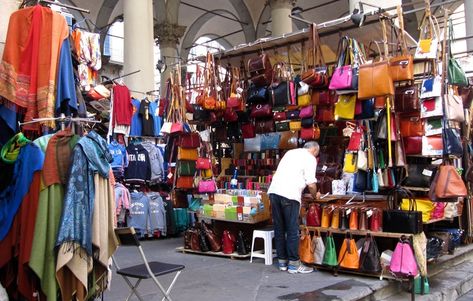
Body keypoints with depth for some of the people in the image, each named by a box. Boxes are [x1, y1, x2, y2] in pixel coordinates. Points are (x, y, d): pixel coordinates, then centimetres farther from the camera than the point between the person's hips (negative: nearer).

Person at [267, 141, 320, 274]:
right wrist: (315, 195, 16)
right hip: (289, 194, -7)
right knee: (293, 230, 3)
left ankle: (282, 262, 20)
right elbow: (311, 184, -4)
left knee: (279, 228, 12)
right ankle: (294, 264, 9)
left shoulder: (290, 152, 24)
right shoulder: (310, 158, 4)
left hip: (274, 190, 7)